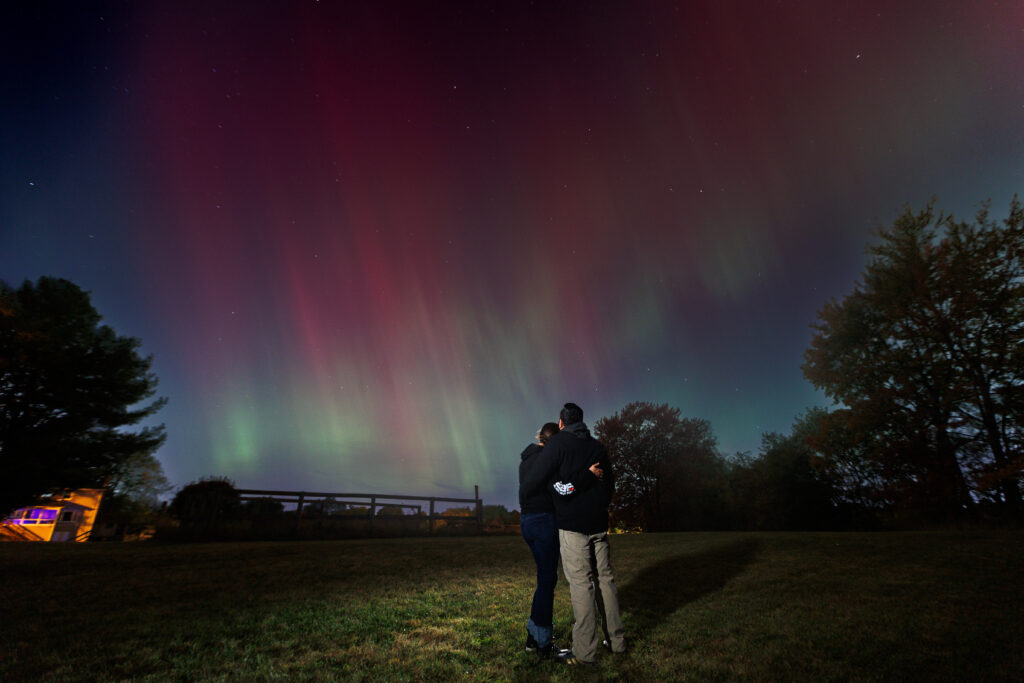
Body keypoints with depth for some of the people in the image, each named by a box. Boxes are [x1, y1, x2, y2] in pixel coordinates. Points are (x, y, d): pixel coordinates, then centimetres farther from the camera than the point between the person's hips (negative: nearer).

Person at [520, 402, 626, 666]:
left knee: (581, 584, -3)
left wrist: (522, 491, 9)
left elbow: (535, 479, -11)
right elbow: (610, 484, 20)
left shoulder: (557, 443, -7)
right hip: (599, 525, 6)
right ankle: (616, 640, 21)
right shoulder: (598, 447, 11)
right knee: (605, 579, 13)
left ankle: (585, 651, 2)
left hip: (572, 525, -6)